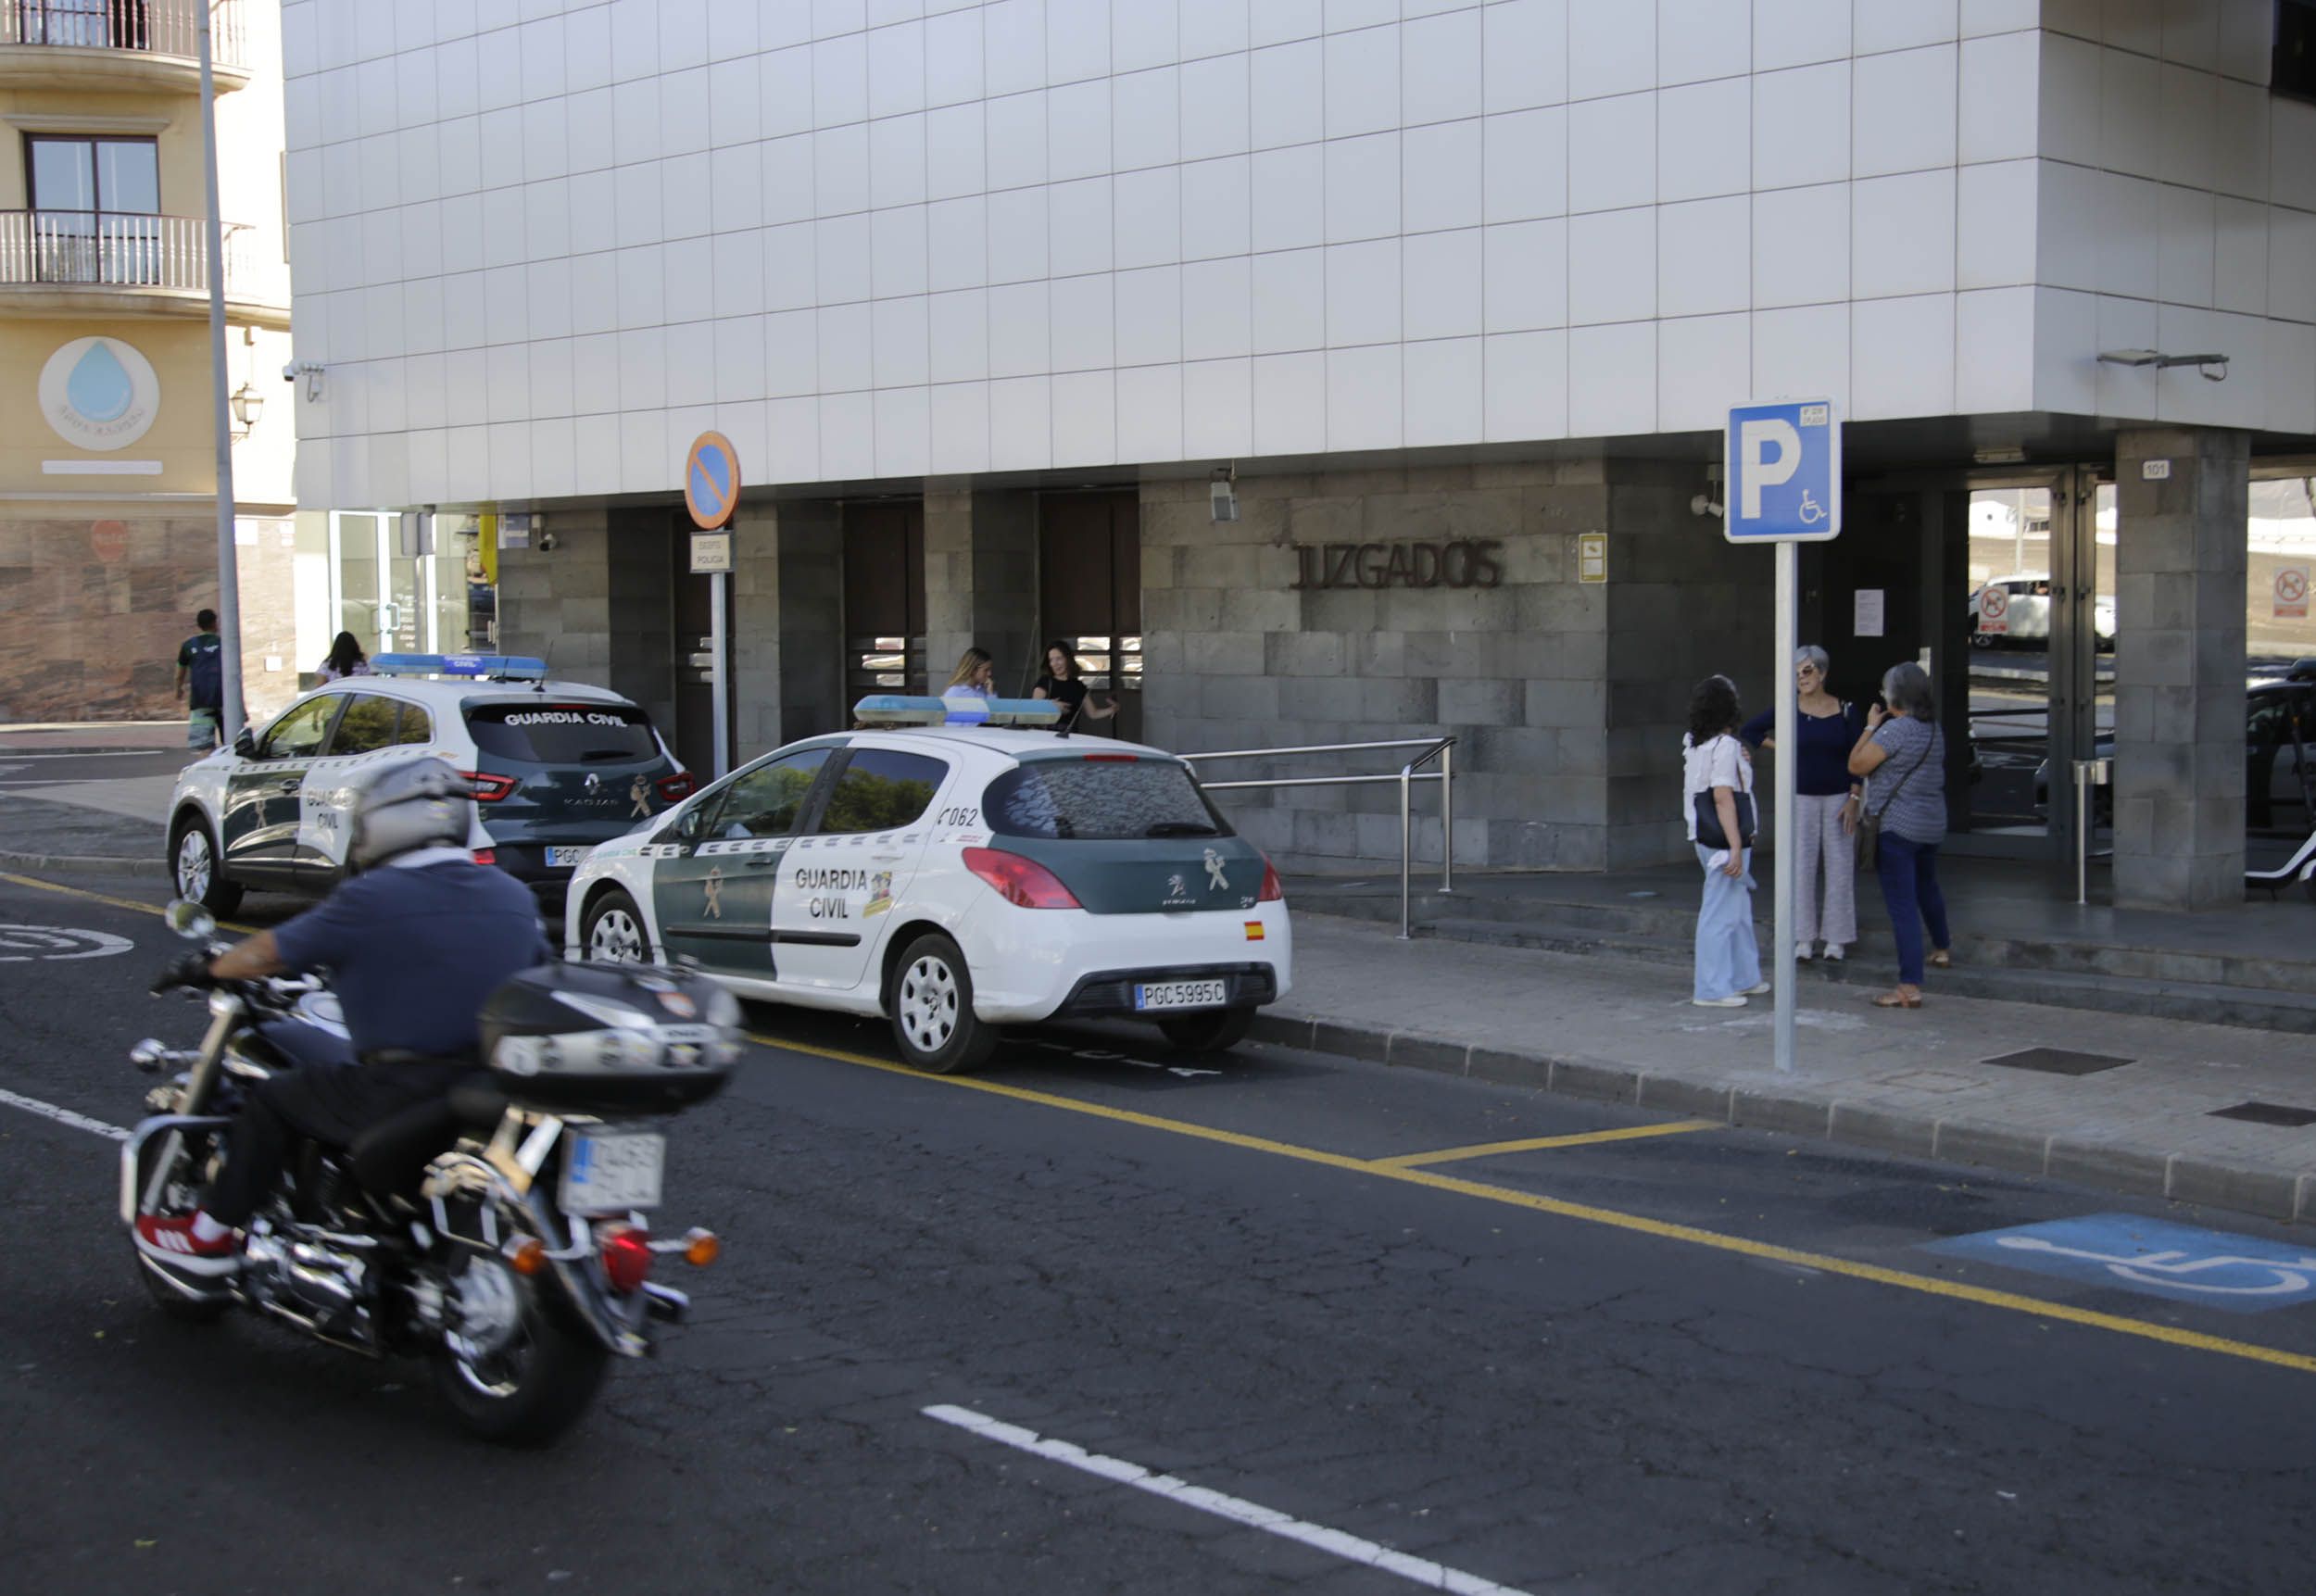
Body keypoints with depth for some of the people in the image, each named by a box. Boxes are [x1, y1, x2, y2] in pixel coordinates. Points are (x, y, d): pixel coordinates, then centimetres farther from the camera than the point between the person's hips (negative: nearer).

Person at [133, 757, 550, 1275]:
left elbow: (267, 954, -1)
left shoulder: (371, 900, -10)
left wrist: (211, 967, 18)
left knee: (273, 1101, 14)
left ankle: (209, 1236, 21)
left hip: (402, 1096, -6)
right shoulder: (514, 896, 6)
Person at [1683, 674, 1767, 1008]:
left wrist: (1741, 765, 16)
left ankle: (1744, 978, 29)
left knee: (1739, 908, 20)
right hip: (1723, 839, -10)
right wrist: (1736, 847, -23)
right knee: (1720, 912, -5)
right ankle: (1711, 990, -1)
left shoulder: (1693, 743, 11)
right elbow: (1723, 798, -21)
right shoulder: (1724, 745, -16)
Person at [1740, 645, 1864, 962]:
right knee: (1801, 867, -1)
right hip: (1801, 797, 0)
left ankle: (1836, 937, 9)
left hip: (1837, 798, 0)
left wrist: (1853, 800, -7)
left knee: (1839, 866, 1)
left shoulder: (1845, 712, 0)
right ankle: (1804, 938, 6)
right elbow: (1749, 731, 11)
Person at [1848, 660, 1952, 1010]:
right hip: (1933, 824, 9)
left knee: (1902, 906, -9)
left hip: (1896, 828, -9)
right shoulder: (1935, 728, 7)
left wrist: (1871, 726, -3)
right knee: (1927, 887, 32)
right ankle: (1941, 949, 53)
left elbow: (1856, 765, -16)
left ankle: (1910, 987, -13)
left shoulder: (1894, 730, -19)